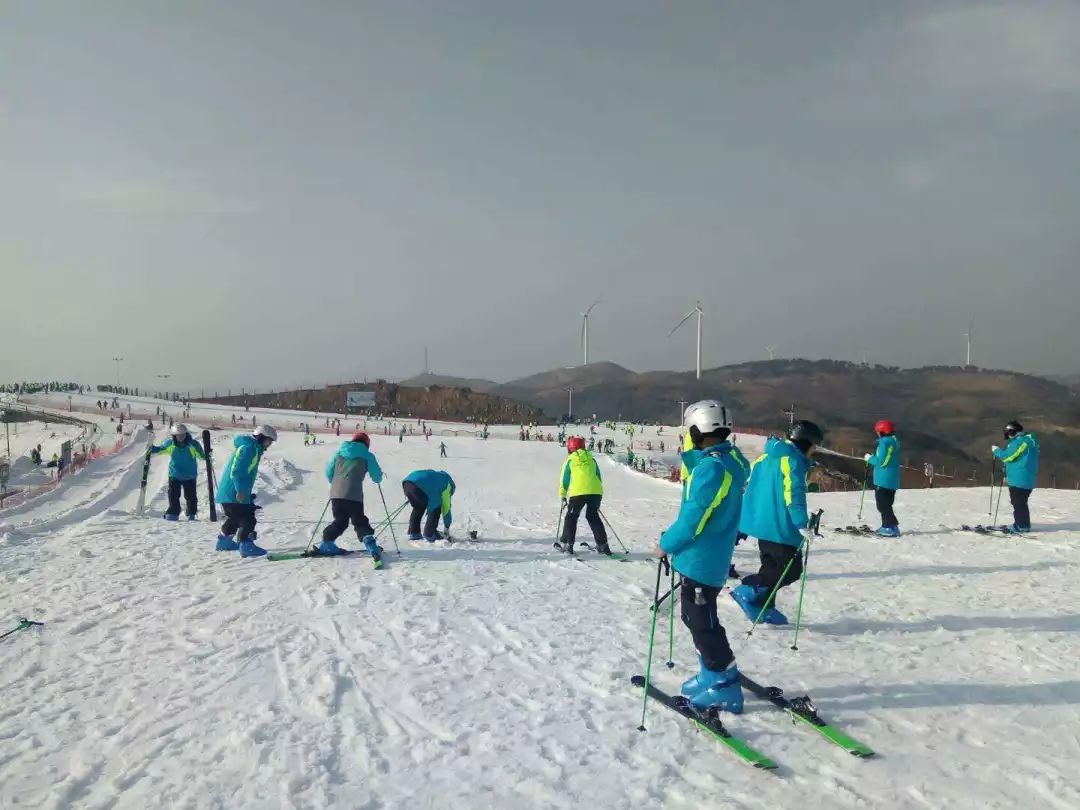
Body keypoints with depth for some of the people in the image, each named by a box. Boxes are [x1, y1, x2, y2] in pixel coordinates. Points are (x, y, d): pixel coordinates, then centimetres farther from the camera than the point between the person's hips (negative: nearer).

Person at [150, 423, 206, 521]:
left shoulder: (193, 444, -13)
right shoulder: (170, 443, -6)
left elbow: (201, 455, -5)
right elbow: (161, 449, 8)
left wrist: (207, 456, -25)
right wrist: (153, 448, -10)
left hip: (189, 476, -2)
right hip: (174, 474, 2)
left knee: (190, 495, 7)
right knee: (173, 495, 2)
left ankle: (191, 514, 22)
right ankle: (173, 513, 13)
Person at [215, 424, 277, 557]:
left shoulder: (253, 448, 17)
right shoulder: (248, 447, -15)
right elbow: (236, 471, -24)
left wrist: (246, 492, 26)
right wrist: (240, 490, -27)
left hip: (229, 492, 11)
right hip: (234, 494, -11)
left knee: (235, 518, 24)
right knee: (247, 519, -10)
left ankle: (224, 540, 36)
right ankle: (246, 546, -11)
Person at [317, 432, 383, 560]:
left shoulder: (339, 452, 16)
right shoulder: (368, 456, 5)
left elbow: (329, 471, 20)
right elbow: (377, 477, 9)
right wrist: (377, 478, 32)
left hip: (336, 493, 4)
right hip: (353, 495, -4)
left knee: (340, 521, 21)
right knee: (360, 521, 5)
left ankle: (326, 545, 23)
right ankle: (370, 545, -9)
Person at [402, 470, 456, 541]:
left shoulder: (436, 476, 38)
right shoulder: (447, 483, 18)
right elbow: (446, 507, 20)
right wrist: (447, 527, 29)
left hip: (406, 482, 8)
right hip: (417, 486, -8)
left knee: (418, 508, 29)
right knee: (436, 509, 10)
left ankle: (413, 533, 27)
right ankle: (429, 534, 8)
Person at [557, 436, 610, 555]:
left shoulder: (570, 460, 11)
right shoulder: (592, 460, 21)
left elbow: (564, 479, 11)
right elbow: (599, 478, 23)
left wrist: (563, 496, 22)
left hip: (578, 493, -4)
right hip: (596, 492, 4)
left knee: (571, 516, 13)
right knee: (593, 517, 19)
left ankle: (567, 544, 10)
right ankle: (602, 545, 13)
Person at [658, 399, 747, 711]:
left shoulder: (711, 467, -23)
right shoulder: (727, 461, 9)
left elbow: (694, 517, -23)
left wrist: (667, 543, -9)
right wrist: (674, 540, 18)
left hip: (700, 560, -10)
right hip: (711, 557, 10)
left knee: (701, 622, 1)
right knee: (698, 617, 20)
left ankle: (724, 687, 9)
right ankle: (713, 675, 30)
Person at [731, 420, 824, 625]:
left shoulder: (765, 457, 14)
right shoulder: (793, 460, -12)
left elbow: (750, 486, 19)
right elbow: (794, 493, -22)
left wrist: (743, 517, 25)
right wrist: (802, 524, -23)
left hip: (758, 521, 9)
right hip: (779, 526, -9)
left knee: (772, 566, 18)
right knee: (792, 569, -2)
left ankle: (763, 608, 20)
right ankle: (749, 591, -10)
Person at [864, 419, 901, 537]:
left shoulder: (885, 442, -18)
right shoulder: (894, 441, 14)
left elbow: (881, 461, -21)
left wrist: (869, 458, -5)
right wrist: (873, 457, 14)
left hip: (884, 480, -10)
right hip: (892, 480, 10)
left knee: (883, 504, -6)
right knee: (886, 504, 18)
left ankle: (892, 528, -8)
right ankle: (887, 525, 24)